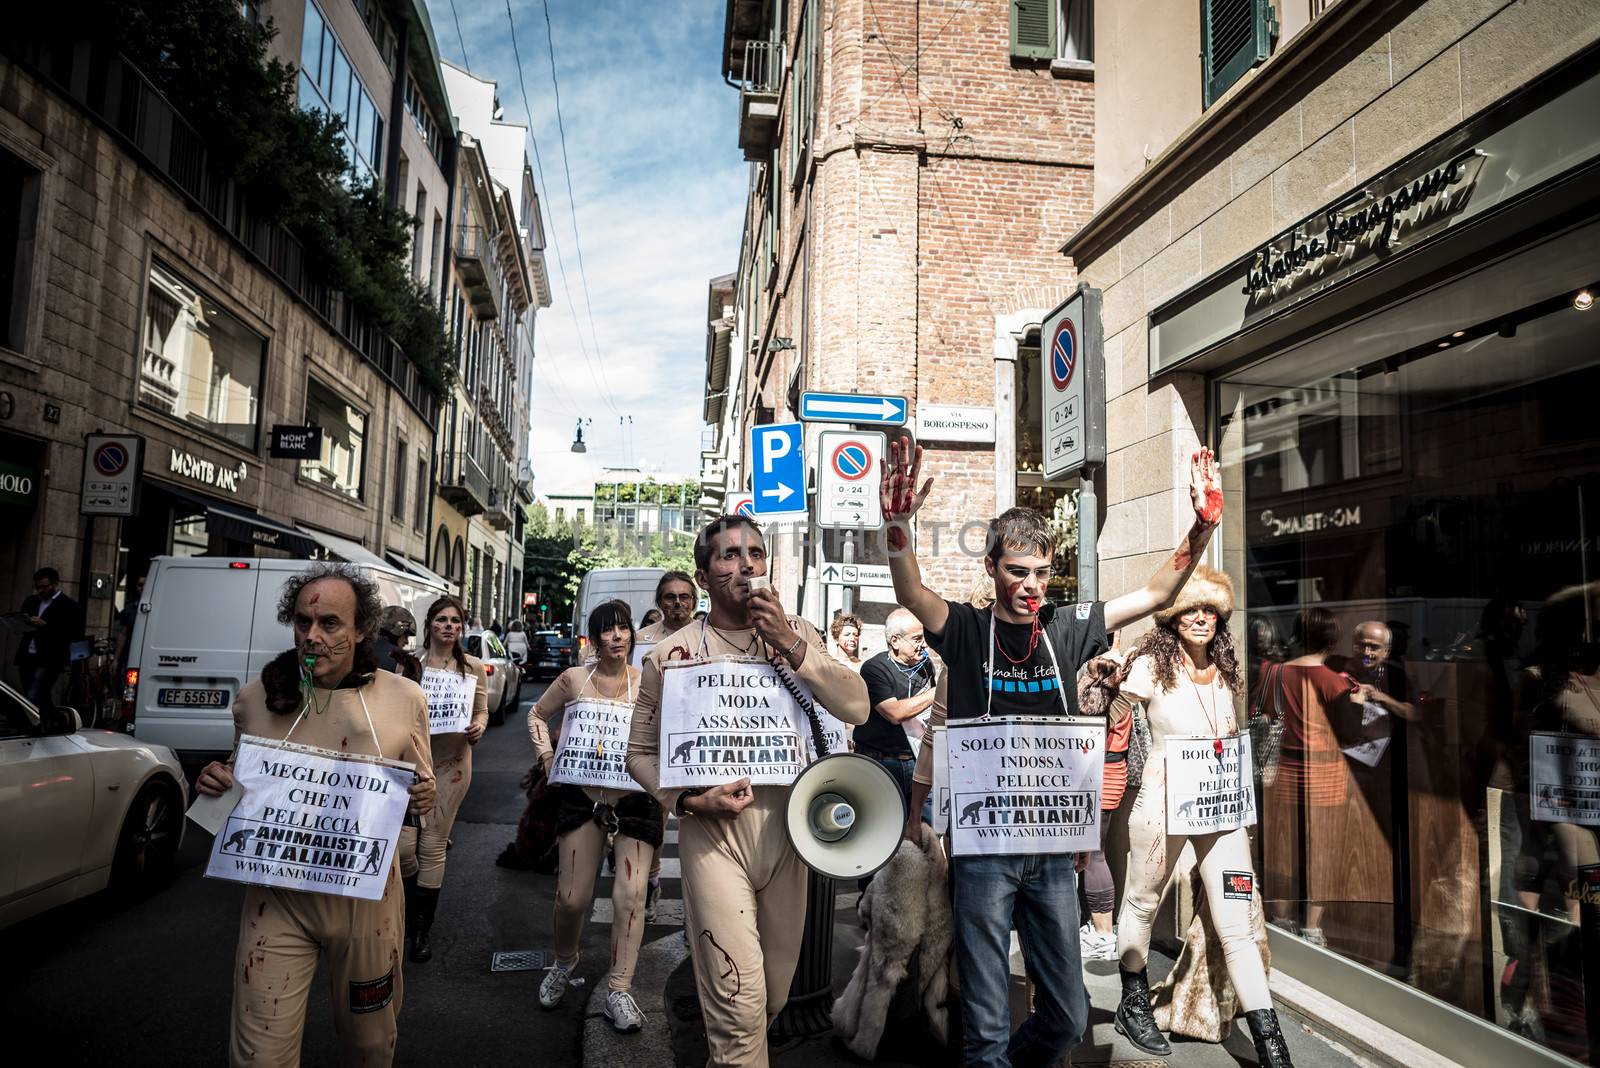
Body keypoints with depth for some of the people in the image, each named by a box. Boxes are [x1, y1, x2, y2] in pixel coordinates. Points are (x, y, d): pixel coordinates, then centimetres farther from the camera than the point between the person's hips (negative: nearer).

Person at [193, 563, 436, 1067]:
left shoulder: (404, 699, -6)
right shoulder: (255, 698, -2)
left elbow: (421, 789, 6)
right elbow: (240, 788, 14)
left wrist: (423, 796, -16)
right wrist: (216, 782, -8)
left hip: (366, 898, 0)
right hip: (277, 897, 0)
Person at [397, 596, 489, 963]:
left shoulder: (474, 668, 4)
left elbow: (482, 711, 10)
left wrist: (478, 727, -11)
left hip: (451, 764, 0)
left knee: (433, 846, 5)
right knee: (402, 844, -6)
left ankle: (423, 929, 20)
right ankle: (412, 909, 26)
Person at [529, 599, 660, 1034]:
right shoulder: (573, 679, 2)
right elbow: (537, 715, 17)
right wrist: (546, 753, 5)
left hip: (635, 799, -1)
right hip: (582, 797, 1)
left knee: (630, 895, -6)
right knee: (572, 896, 6)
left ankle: (619, 990, 7)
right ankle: (564, 962, 36)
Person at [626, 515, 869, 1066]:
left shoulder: (797, 633, 2)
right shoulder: (671, 654, -3)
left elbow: (857, 707, -9)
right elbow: (641, 752, 5)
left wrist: (791, 646, -17)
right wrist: (688, 798, -13)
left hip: (786, 823, 3)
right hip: (714, 829, -3)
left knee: (776, 989, 18)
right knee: (739, 997, -8)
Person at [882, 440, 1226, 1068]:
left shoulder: (1066, 630, 6)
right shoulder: (967, 630, -2)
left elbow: (1157, 595, 5)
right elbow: (910, 594, -21)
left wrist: (1203, 526, -8)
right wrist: (898, 523, -39)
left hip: (1053, 846, 4)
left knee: (1067, 1016, 13)